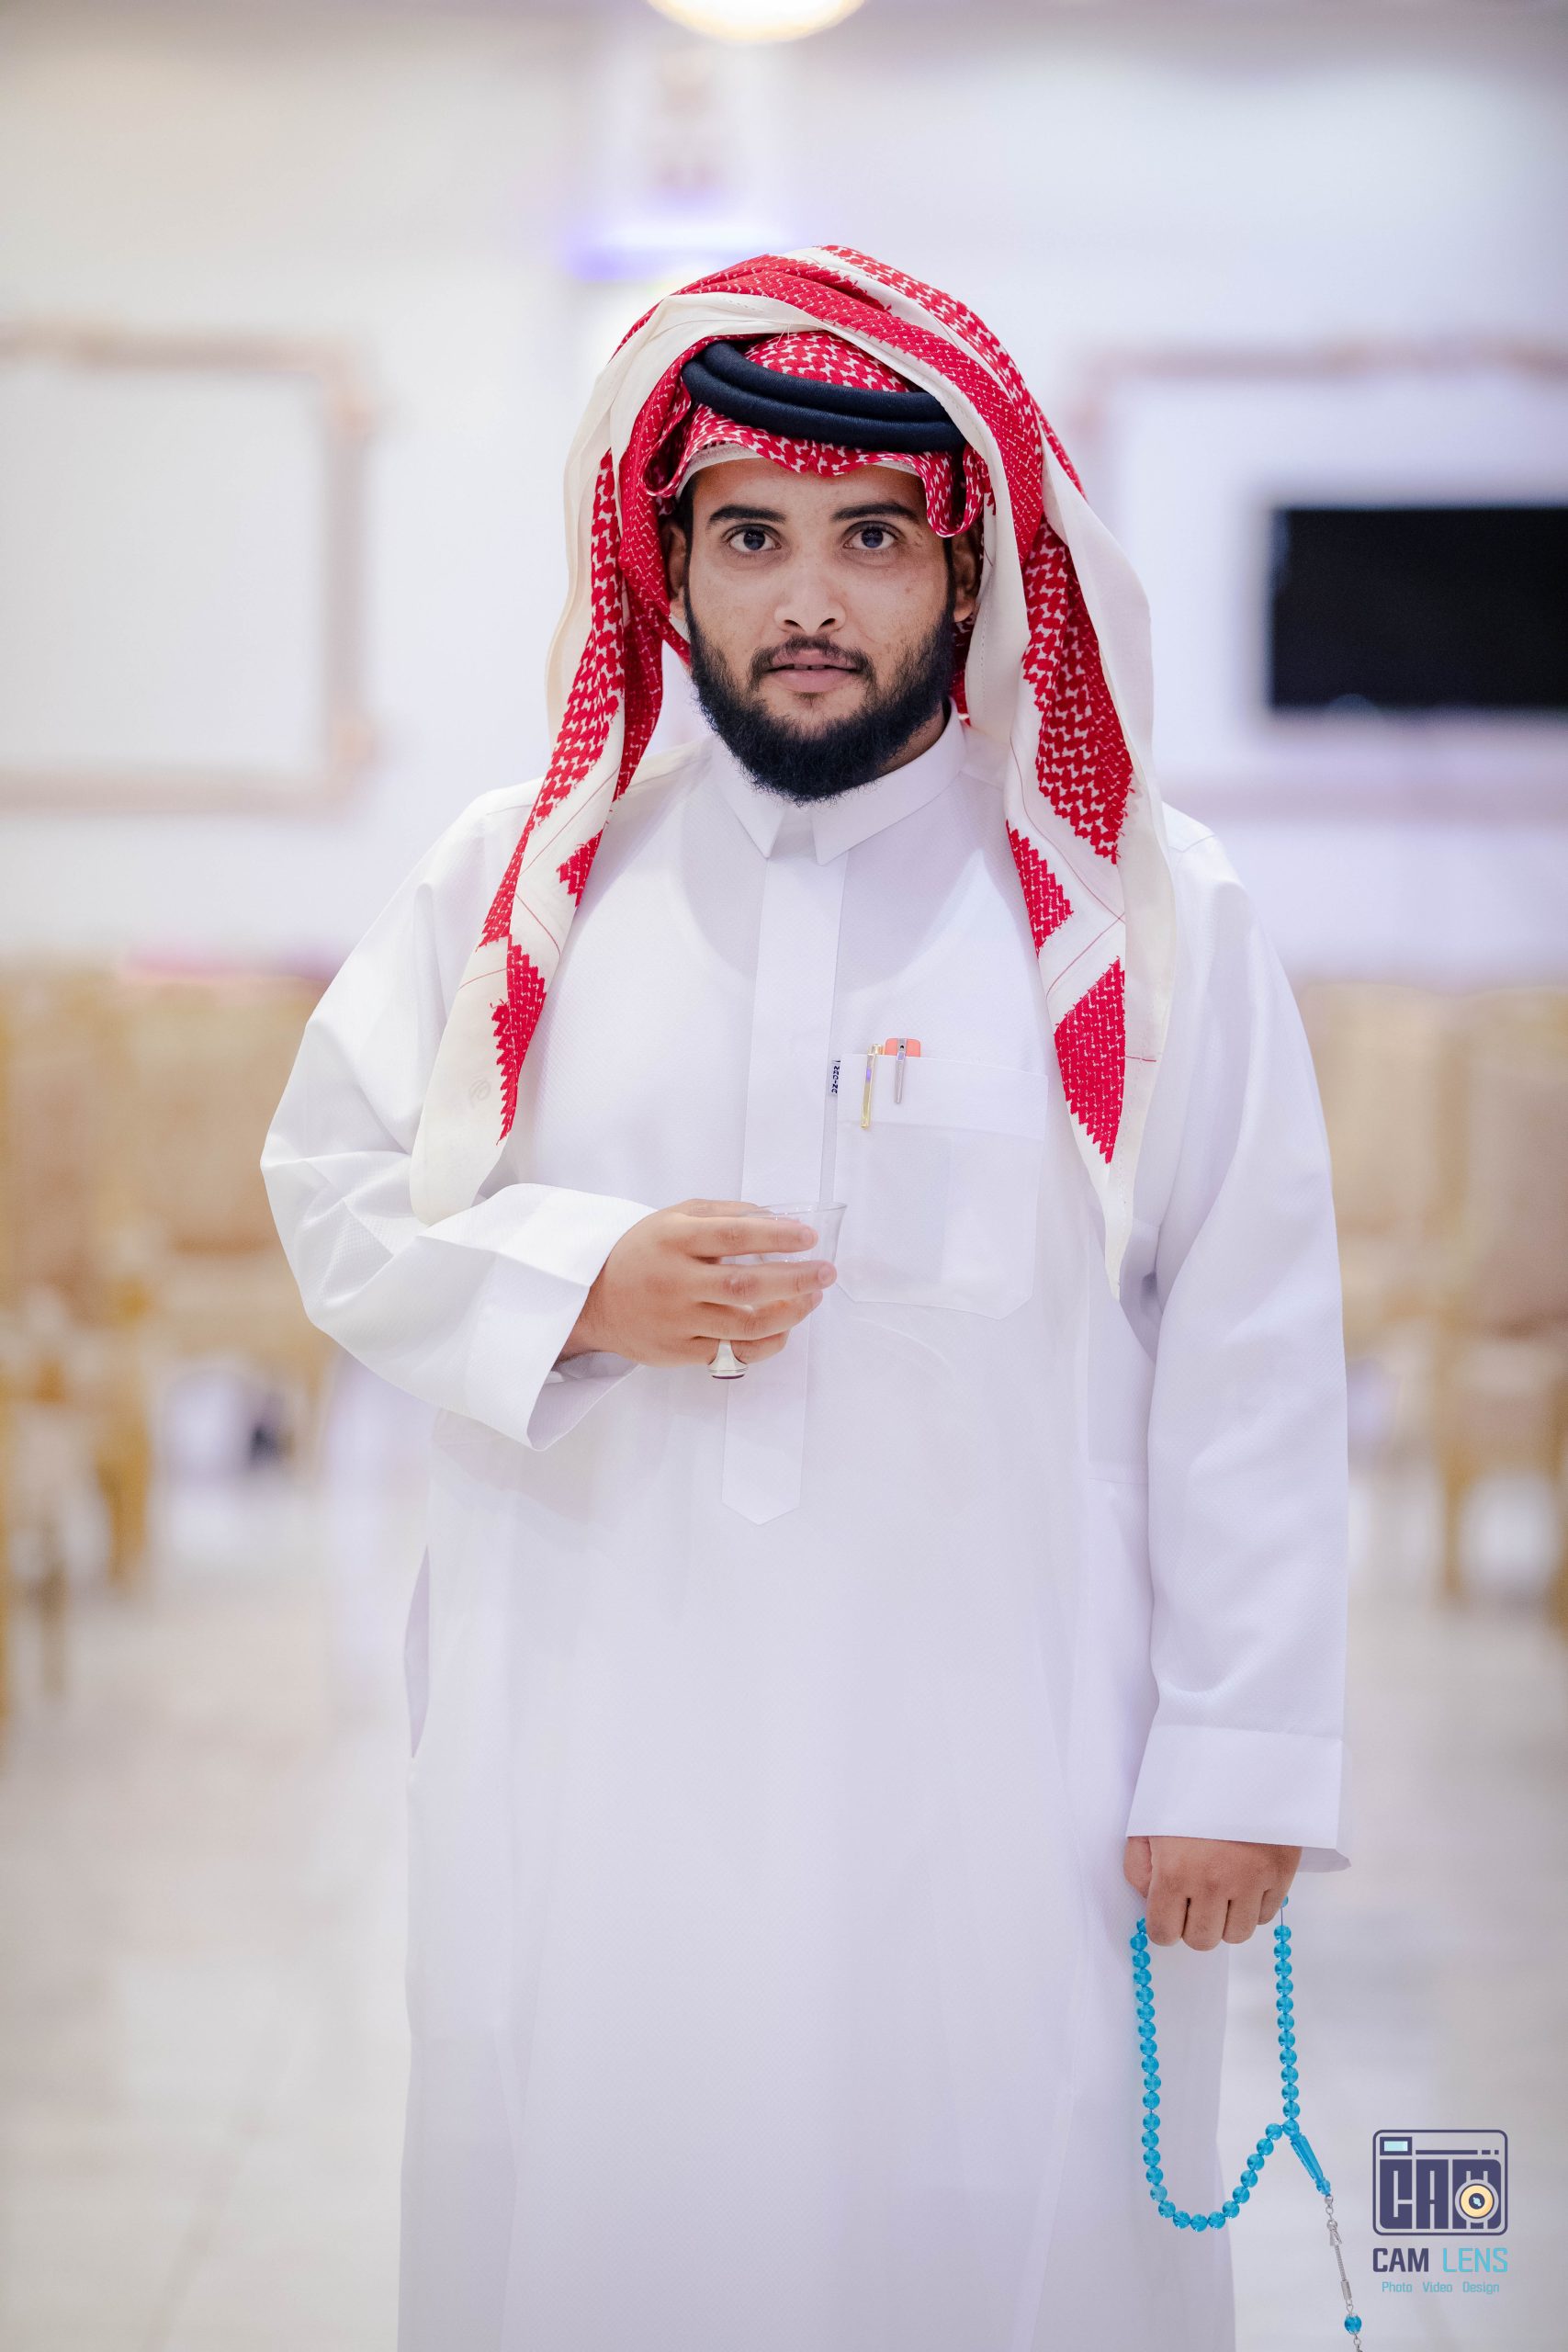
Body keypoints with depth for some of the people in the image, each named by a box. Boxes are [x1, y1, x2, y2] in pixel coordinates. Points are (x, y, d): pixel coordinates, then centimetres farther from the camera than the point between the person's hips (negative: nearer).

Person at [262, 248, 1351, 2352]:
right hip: (584, 1774, 2)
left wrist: (1243, 1762, -4)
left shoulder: (1145, 914, -1)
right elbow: (336, 1186, 10)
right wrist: (578, 1286, -10)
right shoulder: (523, 877, 6)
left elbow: (1256, 1365, -1)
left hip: (1005, 1793, -2)